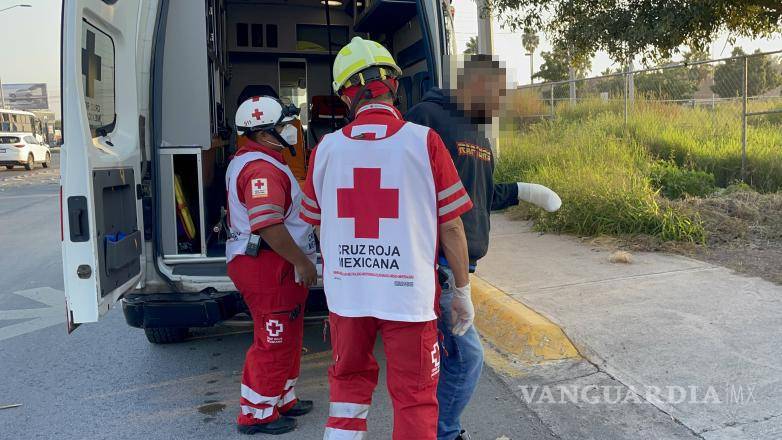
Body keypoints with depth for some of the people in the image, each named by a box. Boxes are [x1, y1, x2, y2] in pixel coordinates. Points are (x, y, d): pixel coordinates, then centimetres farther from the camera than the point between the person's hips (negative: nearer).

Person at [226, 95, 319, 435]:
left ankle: (283, 401, 34)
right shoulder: (262, 168, -20)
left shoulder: (249, 161, 17)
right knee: (274, 342, 0)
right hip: (268, 267, -11)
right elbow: (268, 225, -29)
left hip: (269, 266, 11)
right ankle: (257, 414, 13)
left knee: (286, 338, 21)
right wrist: (302, 263, -21)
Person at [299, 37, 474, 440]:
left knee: (349, 381, 23)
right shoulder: (423, 141, -10)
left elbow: (319, 225, 10)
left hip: (345, 292, 3)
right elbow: (450, 227, -7)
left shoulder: (326, 148, -1)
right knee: (414, 396, 12)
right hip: (408, 293, -3)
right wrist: (462, 290, 5)